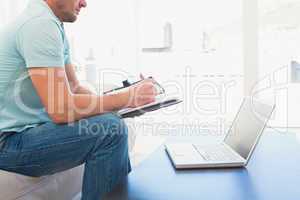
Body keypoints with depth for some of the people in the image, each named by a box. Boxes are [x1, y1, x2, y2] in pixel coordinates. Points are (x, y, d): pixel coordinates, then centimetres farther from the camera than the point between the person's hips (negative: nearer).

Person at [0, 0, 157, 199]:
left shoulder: (53, 25, 11)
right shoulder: (41, 24, -20)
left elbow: (74, 88, 13)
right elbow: (61, 109, -27)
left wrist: (118, 102, -2)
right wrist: (128, 97, -19)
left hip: (28, 125, 10)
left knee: (112, 118, 13)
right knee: (110, 129, -24)